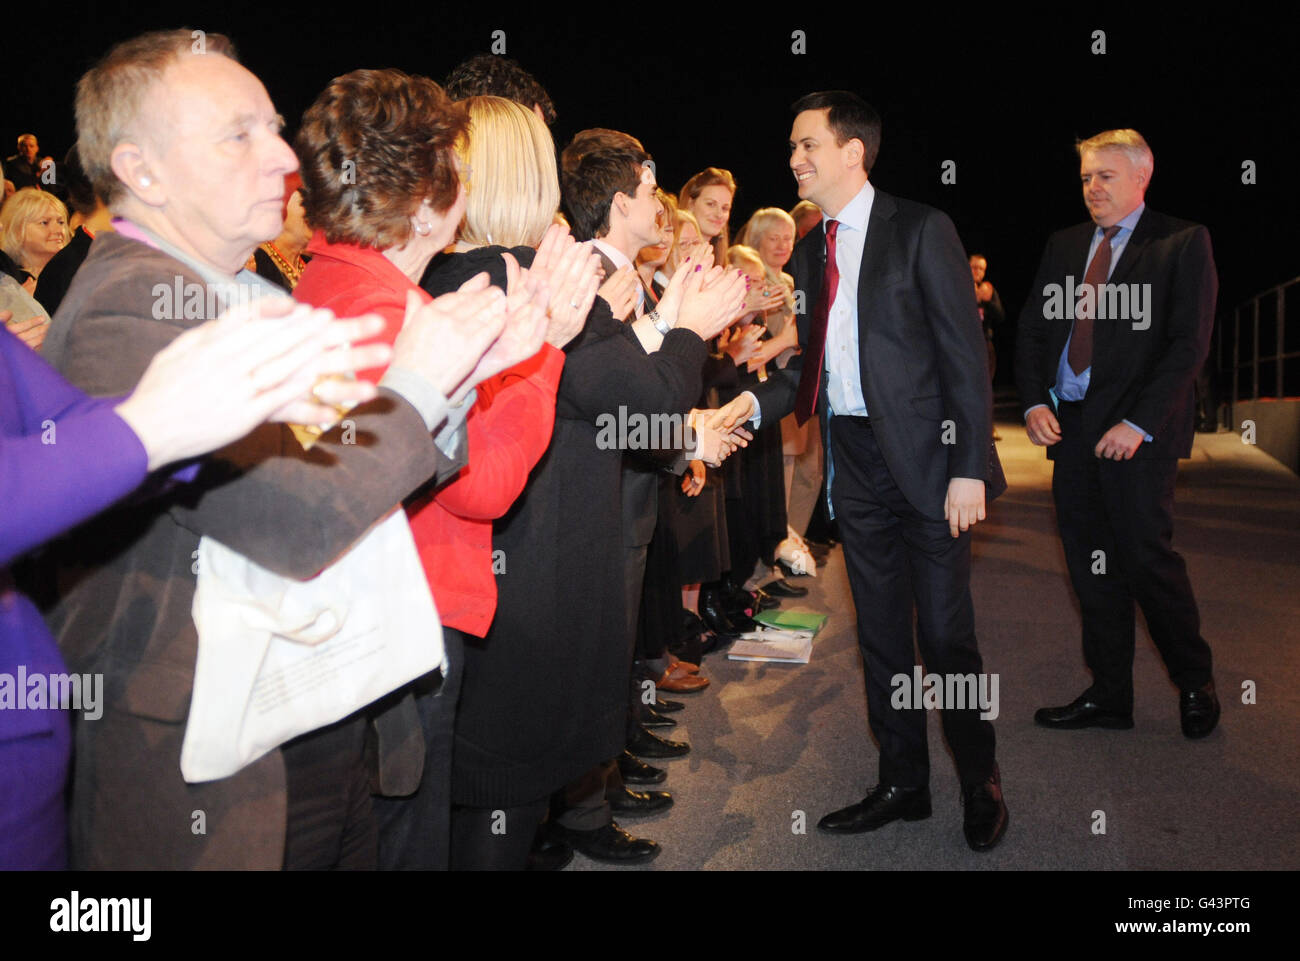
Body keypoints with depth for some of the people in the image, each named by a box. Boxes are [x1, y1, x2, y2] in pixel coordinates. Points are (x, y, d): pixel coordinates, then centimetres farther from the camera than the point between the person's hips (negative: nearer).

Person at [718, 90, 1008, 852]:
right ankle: (903, 783, 27)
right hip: (854, 460, 6)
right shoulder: (809, 253, 12)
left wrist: (969, 468, -15)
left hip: (925, 455, -6)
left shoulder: (922, 231, -6)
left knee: (945, 632, 0)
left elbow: (965, 352, -9)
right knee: (880, 632, 13)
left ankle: (981, 782, 22)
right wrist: (757, 400, -4)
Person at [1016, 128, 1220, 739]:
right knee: (1091, 568, 9)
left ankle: (1195, 683, 21)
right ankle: (1109, 696, 20)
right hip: (1069, 426, 5)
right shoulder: (1064, 246, 15)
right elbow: (1032, 329, 13)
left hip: (1138, 433, -5)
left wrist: (1139, 423, -17)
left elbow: (1189, 343, -9)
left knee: (1148, 558, -3)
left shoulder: (1183, 244, -1)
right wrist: (1035, 402, -2)